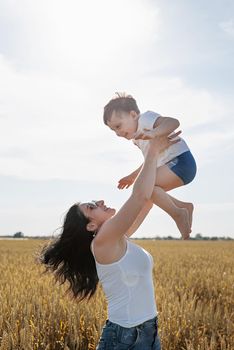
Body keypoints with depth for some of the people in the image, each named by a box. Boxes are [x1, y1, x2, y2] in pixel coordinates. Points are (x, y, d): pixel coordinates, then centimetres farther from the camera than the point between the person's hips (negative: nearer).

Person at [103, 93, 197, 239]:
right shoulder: (137, 138, 21)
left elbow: (173, 122, -27)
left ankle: (177, 213, -14)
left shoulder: (145, 118, -10)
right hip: (175, 165, 11)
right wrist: (133, 176, 33)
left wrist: (154, 132, -44)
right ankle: (184, 206, 16)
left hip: (181, 161, -11)